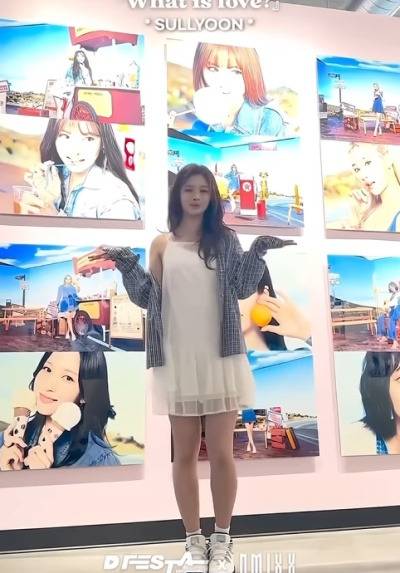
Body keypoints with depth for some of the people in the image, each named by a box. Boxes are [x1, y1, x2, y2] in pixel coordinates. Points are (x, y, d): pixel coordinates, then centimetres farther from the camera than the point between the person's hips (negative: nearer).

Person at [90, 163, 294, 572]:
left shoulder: (225, 239, 8)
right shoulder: (162, 244, 8)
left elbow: (242, 289, -1)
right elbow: (148, 298, 5)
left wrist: (257, 253, -15)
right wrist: (128, 267, -8)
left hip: (220, 356, 0)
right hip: (178, 359, 1)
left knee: (221, 452, 4)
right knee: (185, 453, 9)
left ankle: (222, 540, 22)